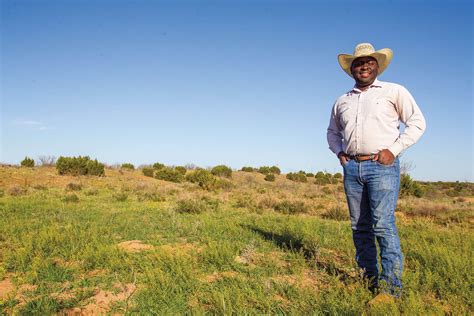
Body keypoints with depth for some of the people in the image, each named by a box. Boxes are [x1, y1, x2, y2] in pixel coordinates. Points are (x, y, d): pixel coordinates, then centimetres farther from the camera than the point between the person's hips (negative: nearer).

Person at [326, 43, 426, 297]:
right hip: (351, 167, 5)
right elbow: (332, 132, 29)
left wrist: (394, 149, -8)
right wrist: (339, 152, 10)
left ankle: (391, 285, -4)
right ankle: (369, 279, 17)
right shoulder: (342, 101, 17)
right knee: (360, 226, 7)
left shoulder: (394, 91, 6)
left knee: (383, 224, -13)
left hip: (382, 166, -4)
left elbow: (417, 123, 3)